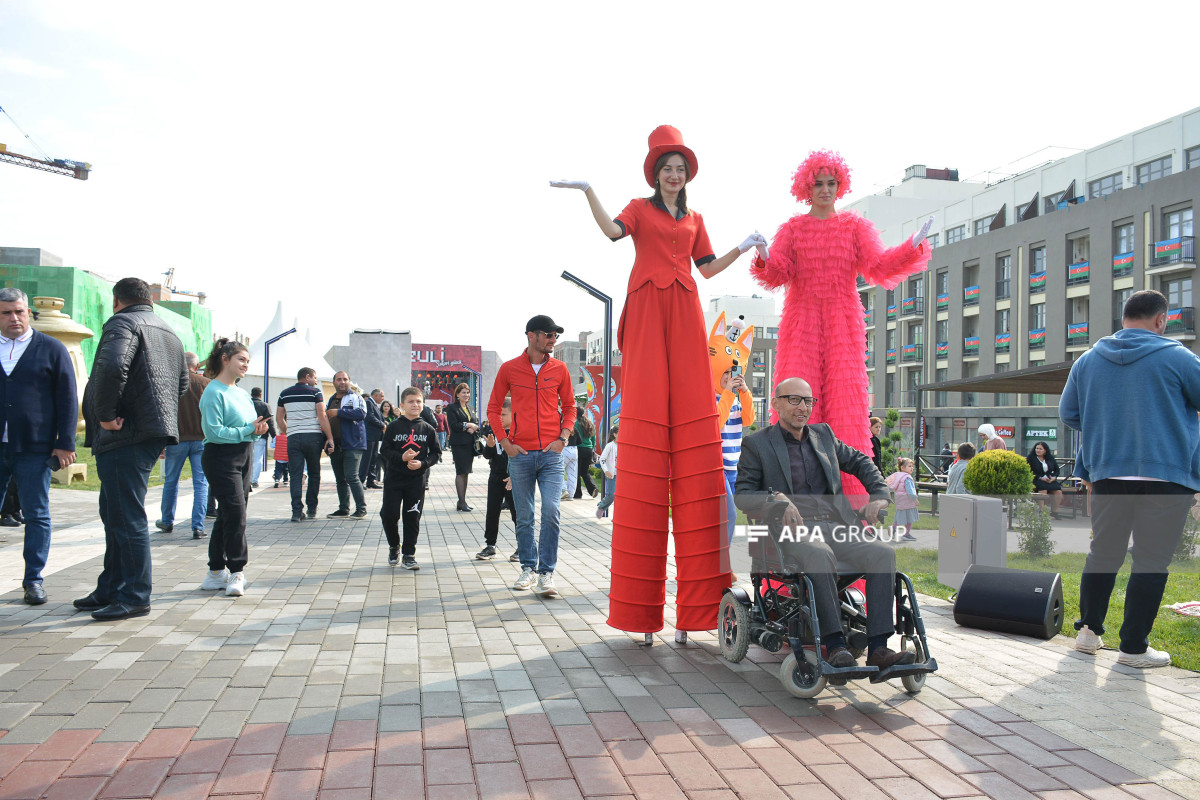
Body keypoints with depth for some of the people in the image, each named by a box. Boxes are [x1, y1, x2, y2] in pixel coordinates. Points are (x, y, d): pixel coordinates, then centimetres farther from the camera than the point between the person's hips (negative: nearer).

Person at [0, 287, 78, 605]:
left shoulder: (51, 349, 5)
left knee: (36, 515, 3)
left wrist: (65, 443, -4)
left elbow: (68, 399, 3)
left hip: (34, 448, -2)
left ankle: (33, 579, 12)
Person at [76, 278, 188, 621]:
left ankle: (135, 597, -1)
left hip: (126, 435, -10)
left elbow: (111, 367, -27)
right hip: (153, 432, 10)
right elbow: (183, 383, 28)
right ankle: (110, 590, 25)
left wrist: (105, 413, -18)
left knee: (126, 516, -5)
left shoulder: (123, 323, -9)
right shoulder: (169, 332, 21)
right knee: (115, 513, 18)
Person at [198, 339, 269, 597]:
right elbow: (214, 431, -19)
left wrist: (259, 429, -2)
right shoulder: (213, 392, -11)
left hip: (244, 457, 8)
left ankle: (216, 572, 18)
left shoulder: (242, 393, 15)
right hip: (222, 458, -8)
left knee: (229, 515, 11)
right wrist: (248, 430, -19)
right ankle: (236, 572, -3)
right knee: (235, 513, -11)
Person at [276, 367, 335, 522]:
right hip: (313, 436, -2)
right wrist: (330, 438, -6)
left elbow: (279, 418, 13)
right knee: (314, 474, 9)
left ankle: (297, 511, -7)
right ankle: (312, 509, 12)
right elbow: (322, 416, -7)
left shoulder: (285, 393, 12)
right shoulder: (315, 392, 0)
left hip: (293, 438, 2)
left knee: (296, 475, 1)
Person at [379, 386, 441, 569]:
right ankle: (394, 546, 23)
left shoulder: (428, 429, 3)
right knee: (389, 515, -3)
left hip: (417, 479, 1)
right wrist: (401, 457, -18)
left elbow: (436, 453, 5)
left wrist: (422, 463, -13)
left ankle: (408, 554, 14)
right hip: (393, 478, 0)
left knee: (412, 517, 3)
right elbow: (384, 451, -1)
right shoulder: (394, 427, 0)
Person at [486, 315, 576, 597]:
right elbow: (494, 408, 10)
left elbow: (569, 407, 14)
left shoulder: (559, 369, 6)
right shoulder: (509, 369, 4)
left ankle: (546, 572, -2)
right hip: (520, 455, 0)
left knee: (551, 512, -11)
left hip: (551, 454, 0)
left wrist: (563, 438, -1)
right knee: (524, 517, 7)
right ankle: (528, 568, 22)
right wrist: (505, 442, 0)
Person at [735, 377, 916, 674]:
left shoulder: (823, 434, 22)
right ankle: (835, 645, -33)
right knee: (820, 555, -38)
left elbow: (860, 462, 33)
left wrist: (879, 495, 16)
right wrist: (774, 500, -18)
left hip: (837, 526, 5)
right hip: (793, 529, -5)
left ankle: (877, 648, -24)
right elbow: (742, 494, 2)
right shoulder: (757, 444, 8)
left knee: (883, 553, -23)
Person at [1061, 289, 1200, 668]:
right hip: (1167, 474, -4)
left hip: (1107, 473, 4)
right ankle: (1134, 648, 7)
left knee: (1103, 553, 15)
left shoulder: (1087, 360, 6)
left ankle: (1089, 630, 20)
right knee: (1151, 561, 3)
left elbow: (1068, 413, 13)